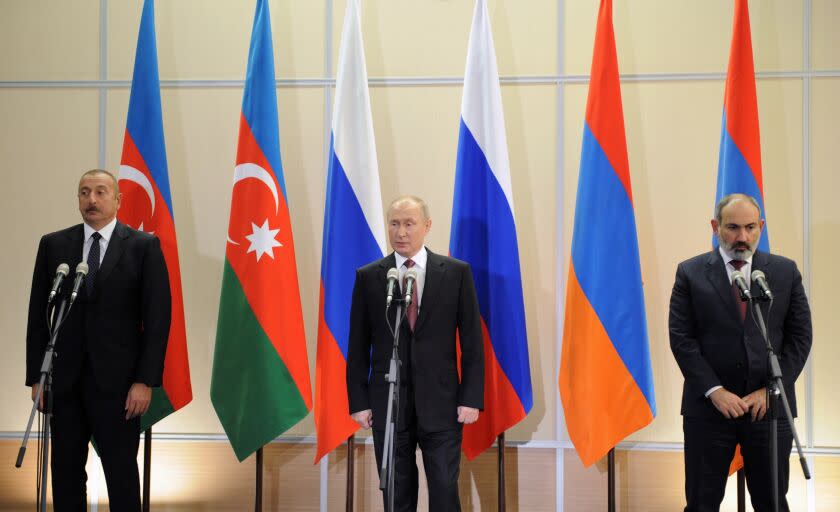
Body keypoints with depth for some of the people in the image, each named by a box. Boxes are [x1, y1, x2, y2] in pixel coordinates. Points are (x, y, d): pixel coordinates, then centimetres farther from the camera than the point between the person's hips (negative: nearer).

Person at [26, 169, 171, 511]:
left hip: (116, 379, -3)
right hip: (64, 379, 3)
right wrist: (36, 376, 2)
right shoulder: (53, 245, 7)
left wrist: (146, 380, -10)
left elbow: (157, 317, -4)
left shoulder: (144, 246, 0)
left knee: (122, 471, 3)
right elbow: (38, 314, 7)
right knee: (65, 470, 9)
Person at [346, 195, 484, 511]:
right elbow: (358, 346, 5)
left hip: (441, 404, -1)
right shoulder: (368, 277, 3)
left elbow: (472, 340, 1)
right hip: (387, 405, 1)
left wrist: (471, 398, -5)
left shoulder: (457, 272, 1)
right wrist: (358, 401, 0)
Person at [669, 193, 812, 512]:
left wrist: (771, 389, -6)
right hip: (708, 405, -1)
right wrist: (714, 391, -12)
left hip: (770, 404, 1)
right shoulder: (690, 273, 0)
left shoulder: (786, 271, 5)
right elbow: (680, 338, -4)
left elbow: (800, 337, 4)